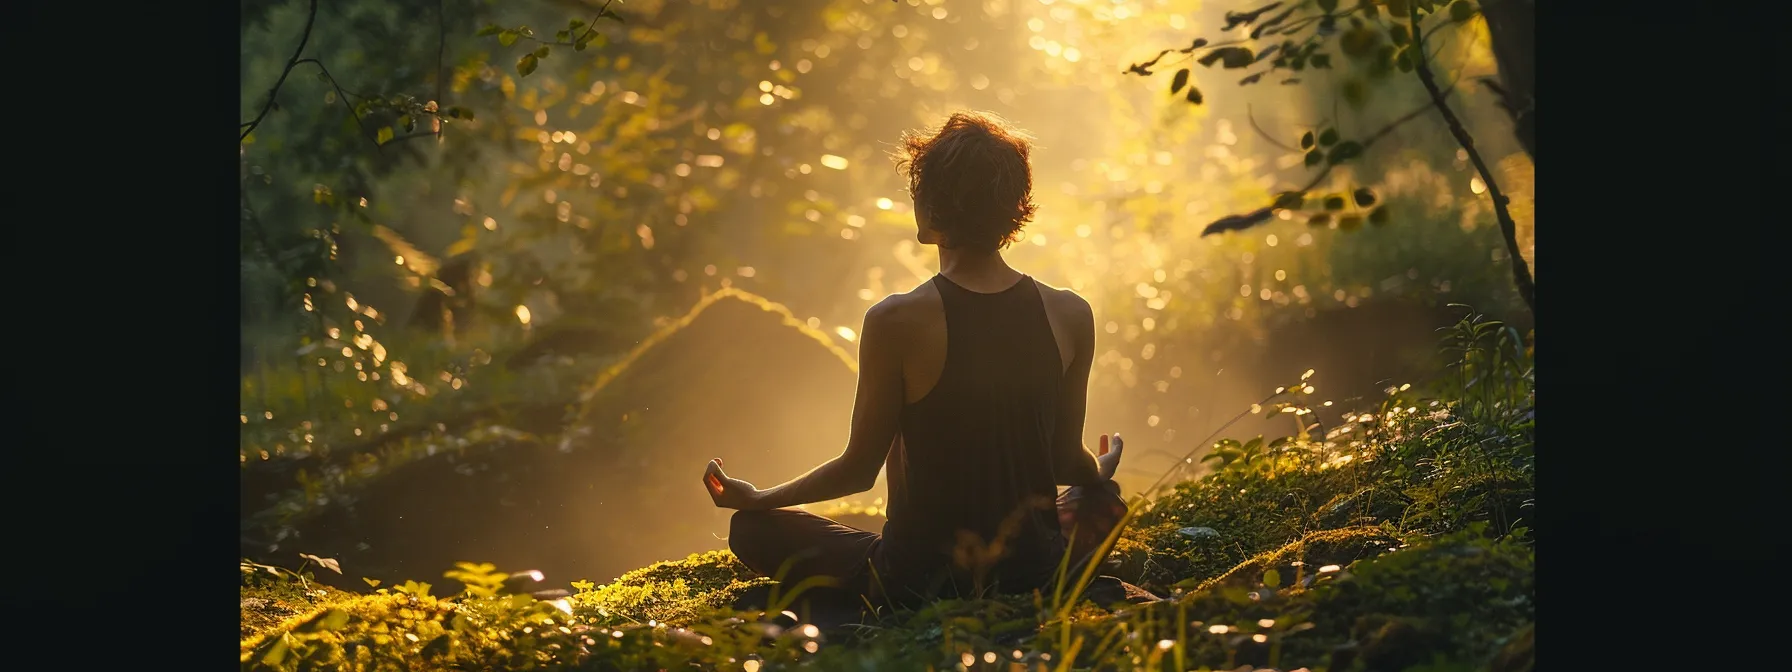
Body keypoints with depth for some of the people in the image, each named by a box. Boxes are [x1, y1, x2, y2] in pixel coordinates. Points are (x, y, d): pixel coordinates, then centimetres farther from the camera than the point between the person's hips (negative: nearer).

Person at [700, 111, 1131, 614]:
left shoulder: (897, 322, -19)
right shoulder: (1070, 316, -9)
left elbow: (860, 469, -8)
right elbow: (1068, 459, 3)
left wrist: (756, 498, 11)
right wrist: (1102, 472, 30)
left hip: (918, 581, -3)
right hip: (1034, 571, 3)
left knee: (752, 528, 19)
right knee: (1102, 501, 36)